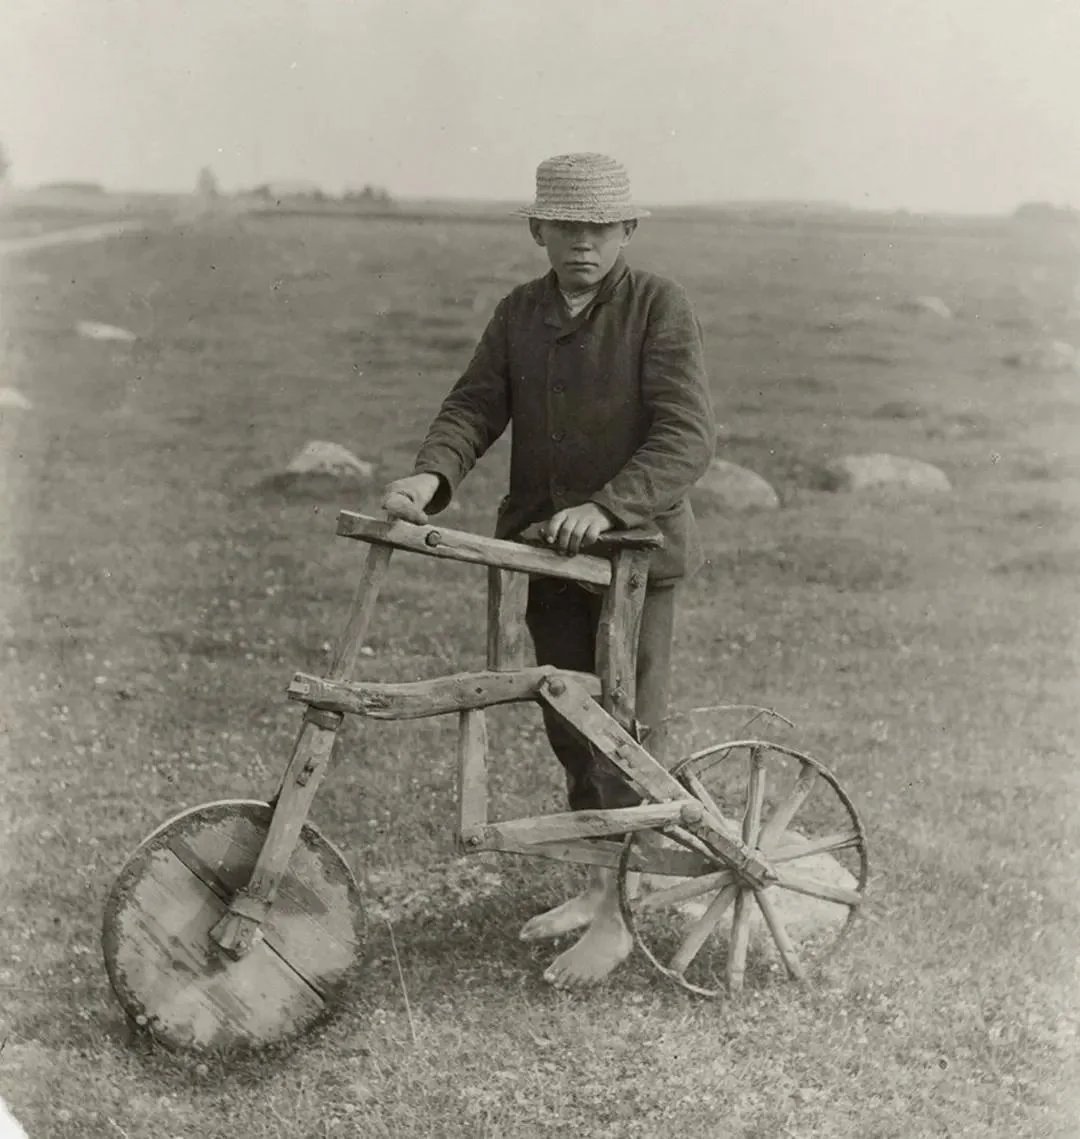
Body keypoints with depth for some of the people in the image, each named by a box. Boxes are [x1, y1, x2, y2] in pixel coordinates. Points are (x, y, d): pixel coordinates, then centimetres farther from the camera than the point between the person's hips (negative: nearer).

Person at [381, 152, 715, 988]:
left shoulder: (659, 305, -8)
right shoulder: (519, 313, 8)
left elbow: (688, 433, -17)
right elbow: (474, 406, 2)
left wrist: (608, 506, -30)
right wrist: (430, 476, -19)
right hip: (547, 547, 6)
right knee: (568, 724, 13)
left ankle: (619, 920, 9)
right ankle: (600, 884, 30)